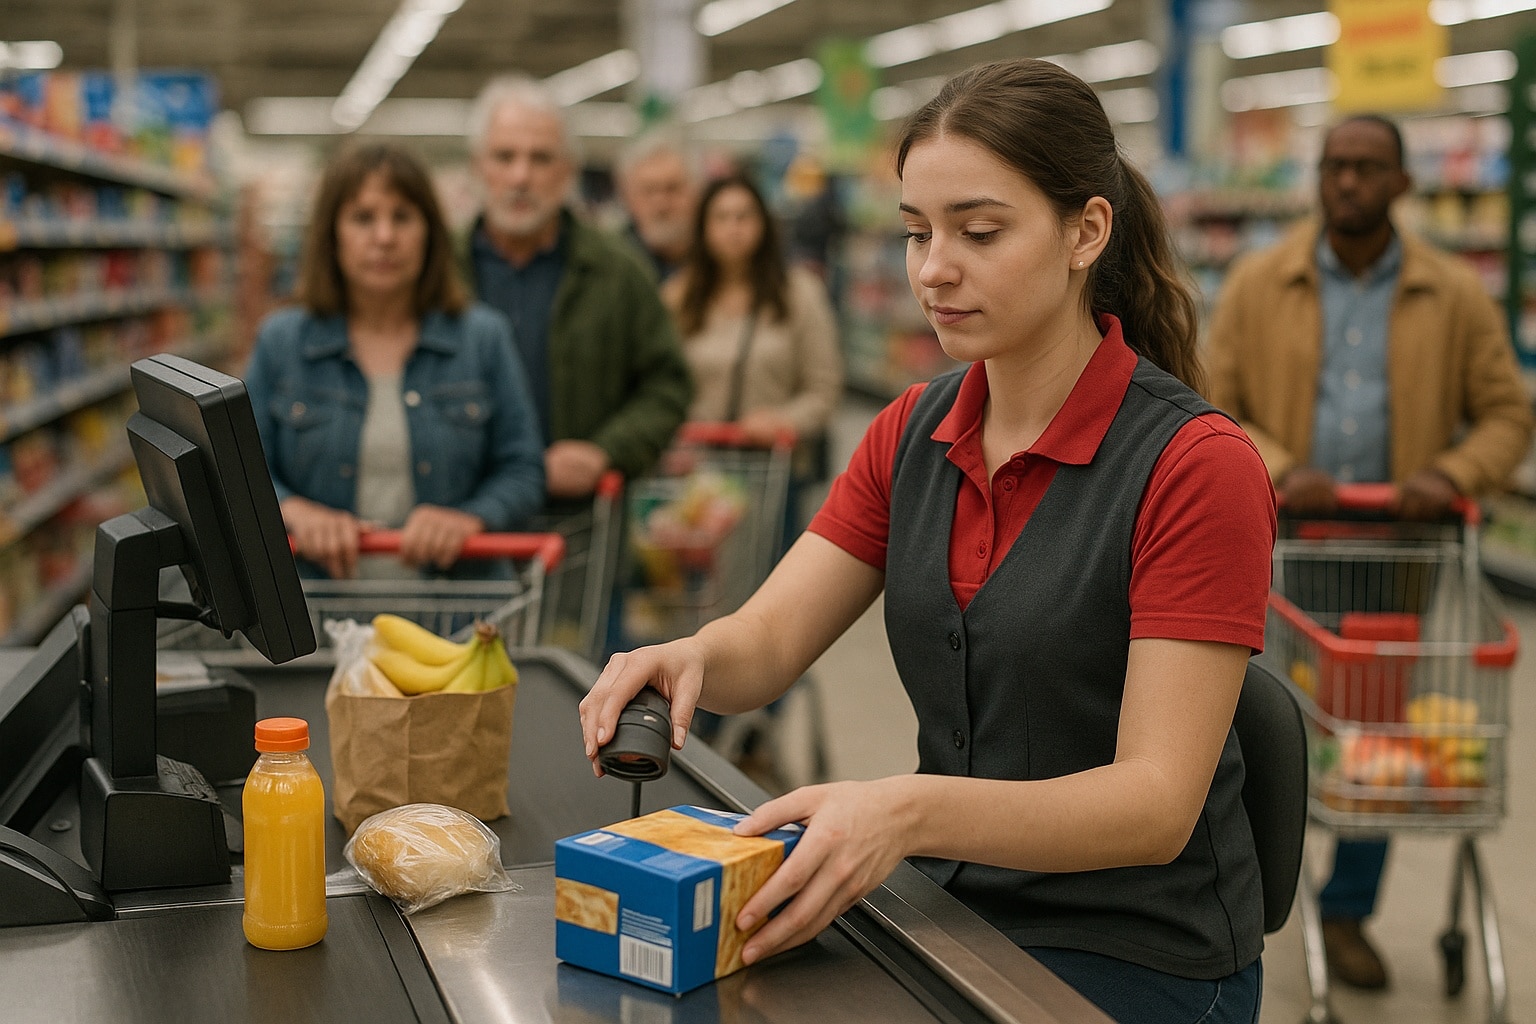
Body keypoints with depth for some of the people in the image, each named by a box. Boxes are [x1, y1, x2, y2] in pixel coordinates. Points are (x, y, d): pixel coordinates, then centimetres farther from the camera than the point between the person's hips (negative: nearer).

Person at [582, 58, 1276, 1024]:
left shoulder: (1196, 464, -17)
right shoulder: (915, 433, 4)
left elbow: (1158, 803, -21)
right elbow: (765, 642, -1)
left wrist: (911, 812, -37)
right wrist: (687, 658, -25)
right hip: (953, 911, 5)